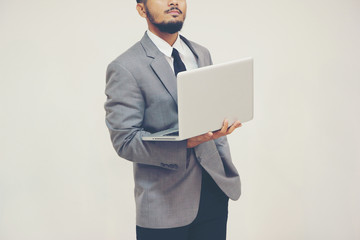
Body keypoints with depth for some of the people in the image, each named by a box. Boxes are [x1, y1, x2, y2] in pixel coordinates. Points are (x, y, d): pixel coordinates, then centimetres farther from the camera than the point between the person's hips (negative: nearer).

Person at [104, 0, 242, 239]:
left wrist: (225, 166, 9)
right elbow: (124, 141, -16)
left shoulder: (202, 55, 11)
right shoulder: (125, 68, -11)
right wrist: (187, 142, -27)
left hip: (215, 189, 6)